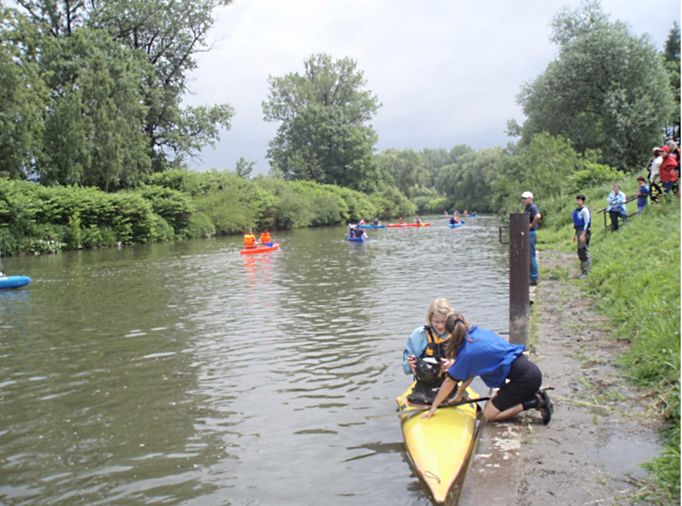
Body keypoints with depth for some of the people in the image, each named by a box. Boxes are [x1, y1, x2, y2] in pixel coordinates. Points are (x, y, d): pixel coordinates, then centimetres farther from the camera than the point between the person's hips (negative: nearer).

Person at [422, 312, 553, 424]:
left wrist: (433, 407, 6)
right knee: (493, 402, 21)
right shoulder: (481, 333, 10)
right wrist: (459, 394, 26)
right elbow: (469, 371, 19)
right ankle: (536, 395, 12)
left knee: (489, 416, 0)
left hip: (524, 378, -9)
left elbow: (450, 381, -4)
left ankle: (535, 403, -3)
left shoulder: (467, 352, -13)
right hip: (530, 369, 9)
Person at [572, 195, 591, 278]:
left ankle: (586, 272, -3)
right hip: (578, 231, 9)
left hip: (584, 232, -9)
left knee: (584, 252, -7)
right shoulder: (576, 210, 14)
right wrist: (575, 234, 21)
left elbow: (587, 223, -16)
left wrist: (583, 234, -21)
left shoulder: (585, 210, -12)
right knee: (580, 252, 13)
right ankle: (583, 271, 21)